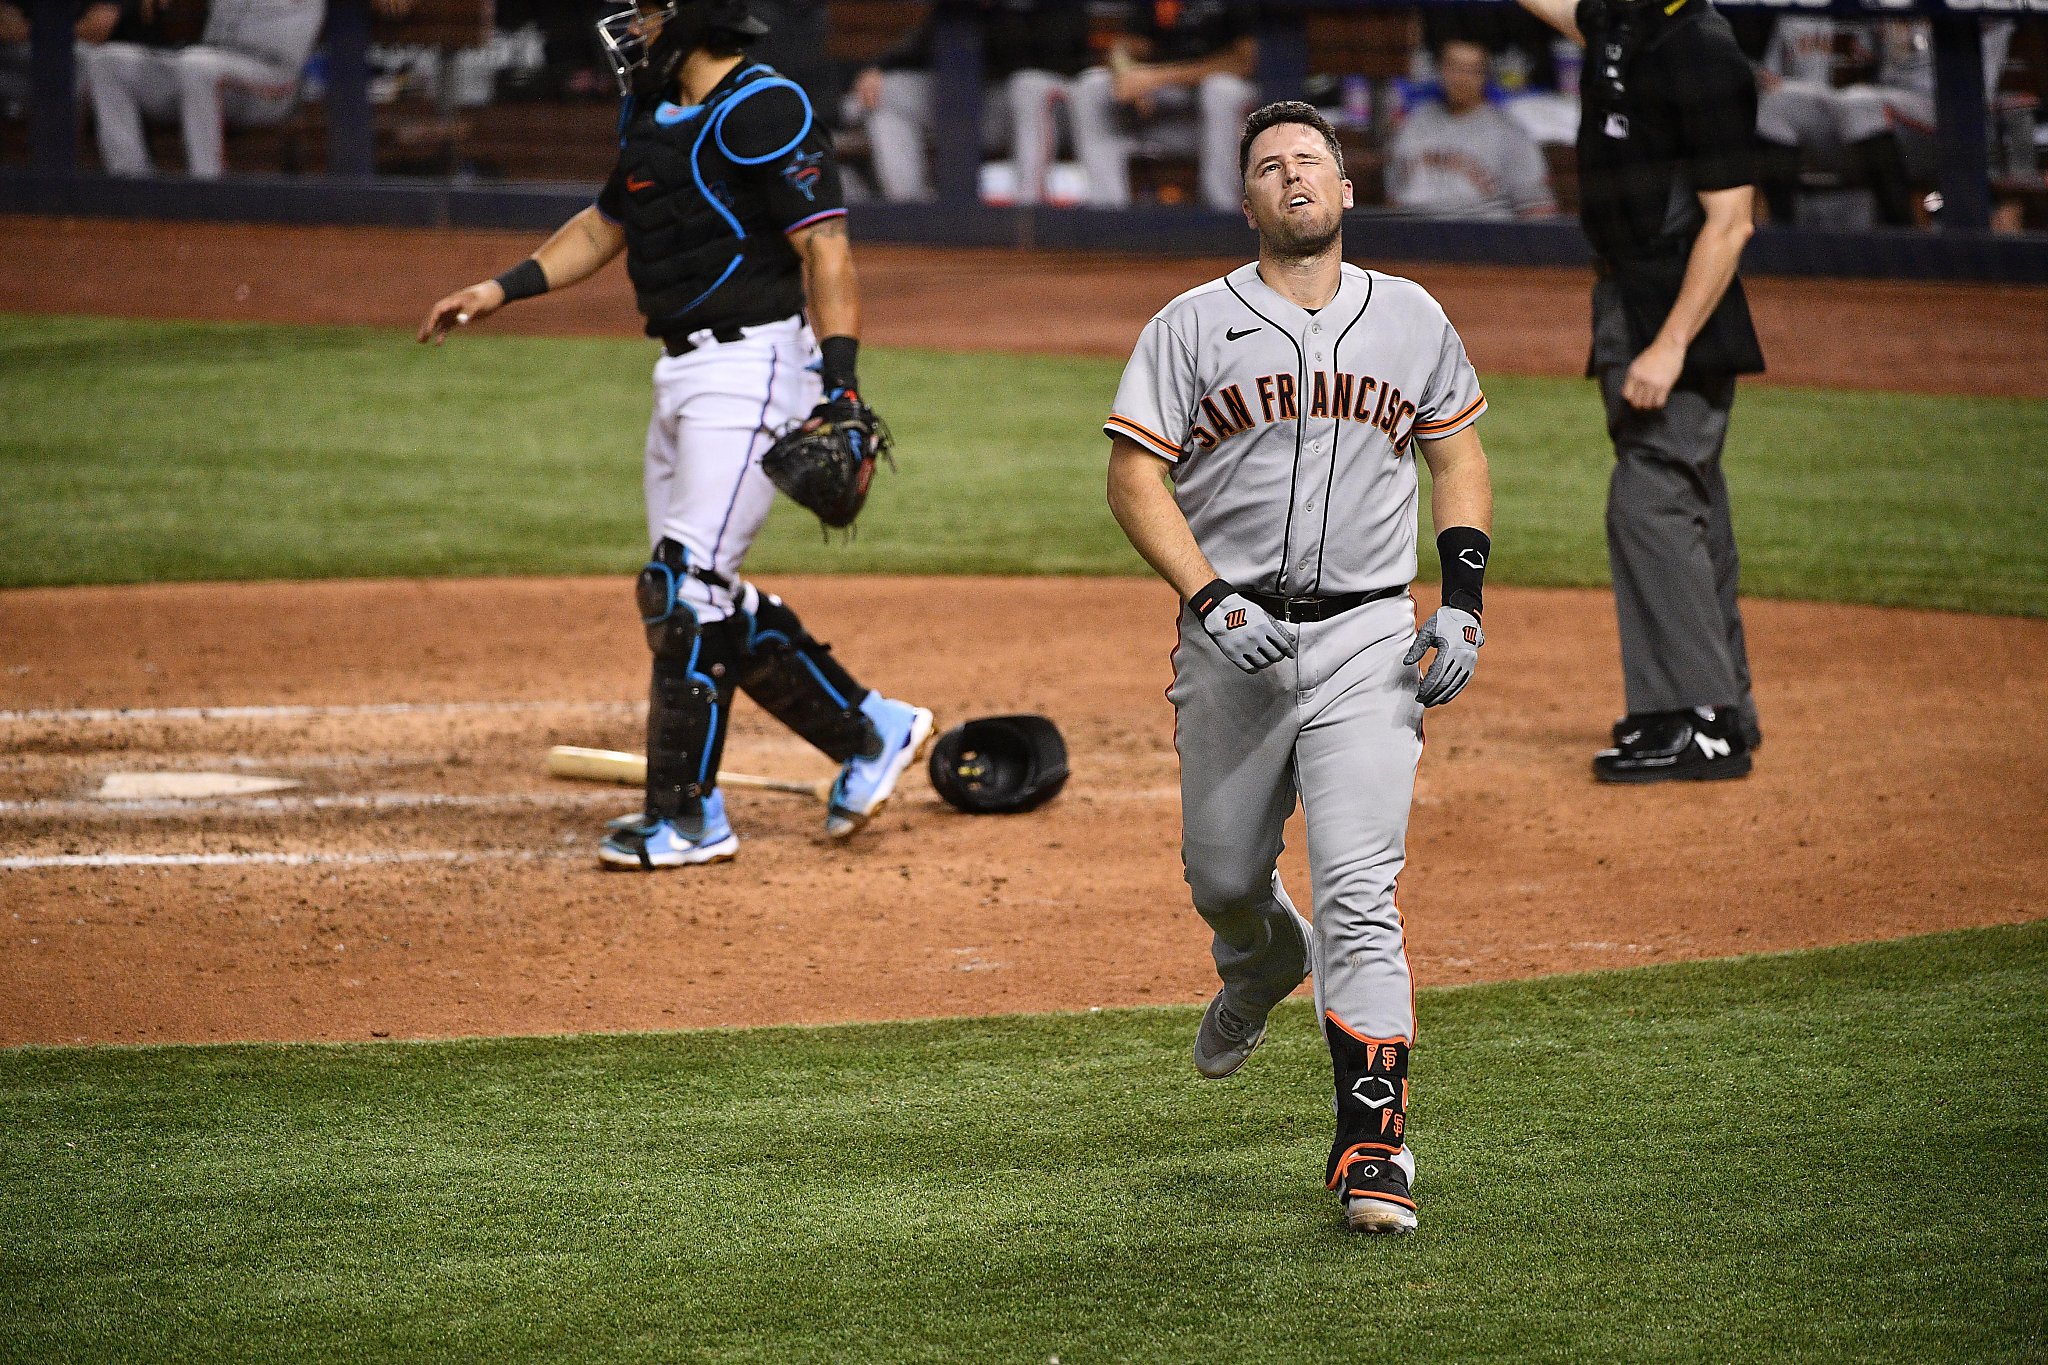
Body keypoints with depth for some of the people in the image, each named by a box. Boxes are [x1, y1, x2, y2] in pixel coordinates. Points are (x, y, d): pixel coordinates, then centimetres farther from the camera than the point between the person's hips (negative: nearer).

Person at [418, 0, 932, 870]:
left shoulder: (763, 113, -15)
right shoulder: (656, 117, 14)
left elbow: (826, 250, -18)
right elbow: (605, 226, 27)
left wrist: (841, 389, -25)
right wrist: (501, 290, 17)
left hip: (749, 370, -10)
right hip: (681, 374, 10)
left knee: (688, 586, -12)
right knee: (694, 598, 11)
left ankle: (687, 818, -5)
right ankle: (870, 734, 22)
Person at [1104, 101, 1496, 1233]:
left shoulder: (1412, 320, 8)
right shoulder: (1193, 325, 0)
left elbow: (1458, 459, 16)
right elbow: (1134, 476, -3)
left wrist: (1463, 606, 3)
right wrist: (1210, 600, -16)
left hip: (1367, 640, -1)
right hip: (1233, 637, 1)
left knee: (1359, 891, -12)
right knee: (1223, 875, 14)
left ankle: (1372, 1148, -11)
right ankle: (1261, 968, 52)